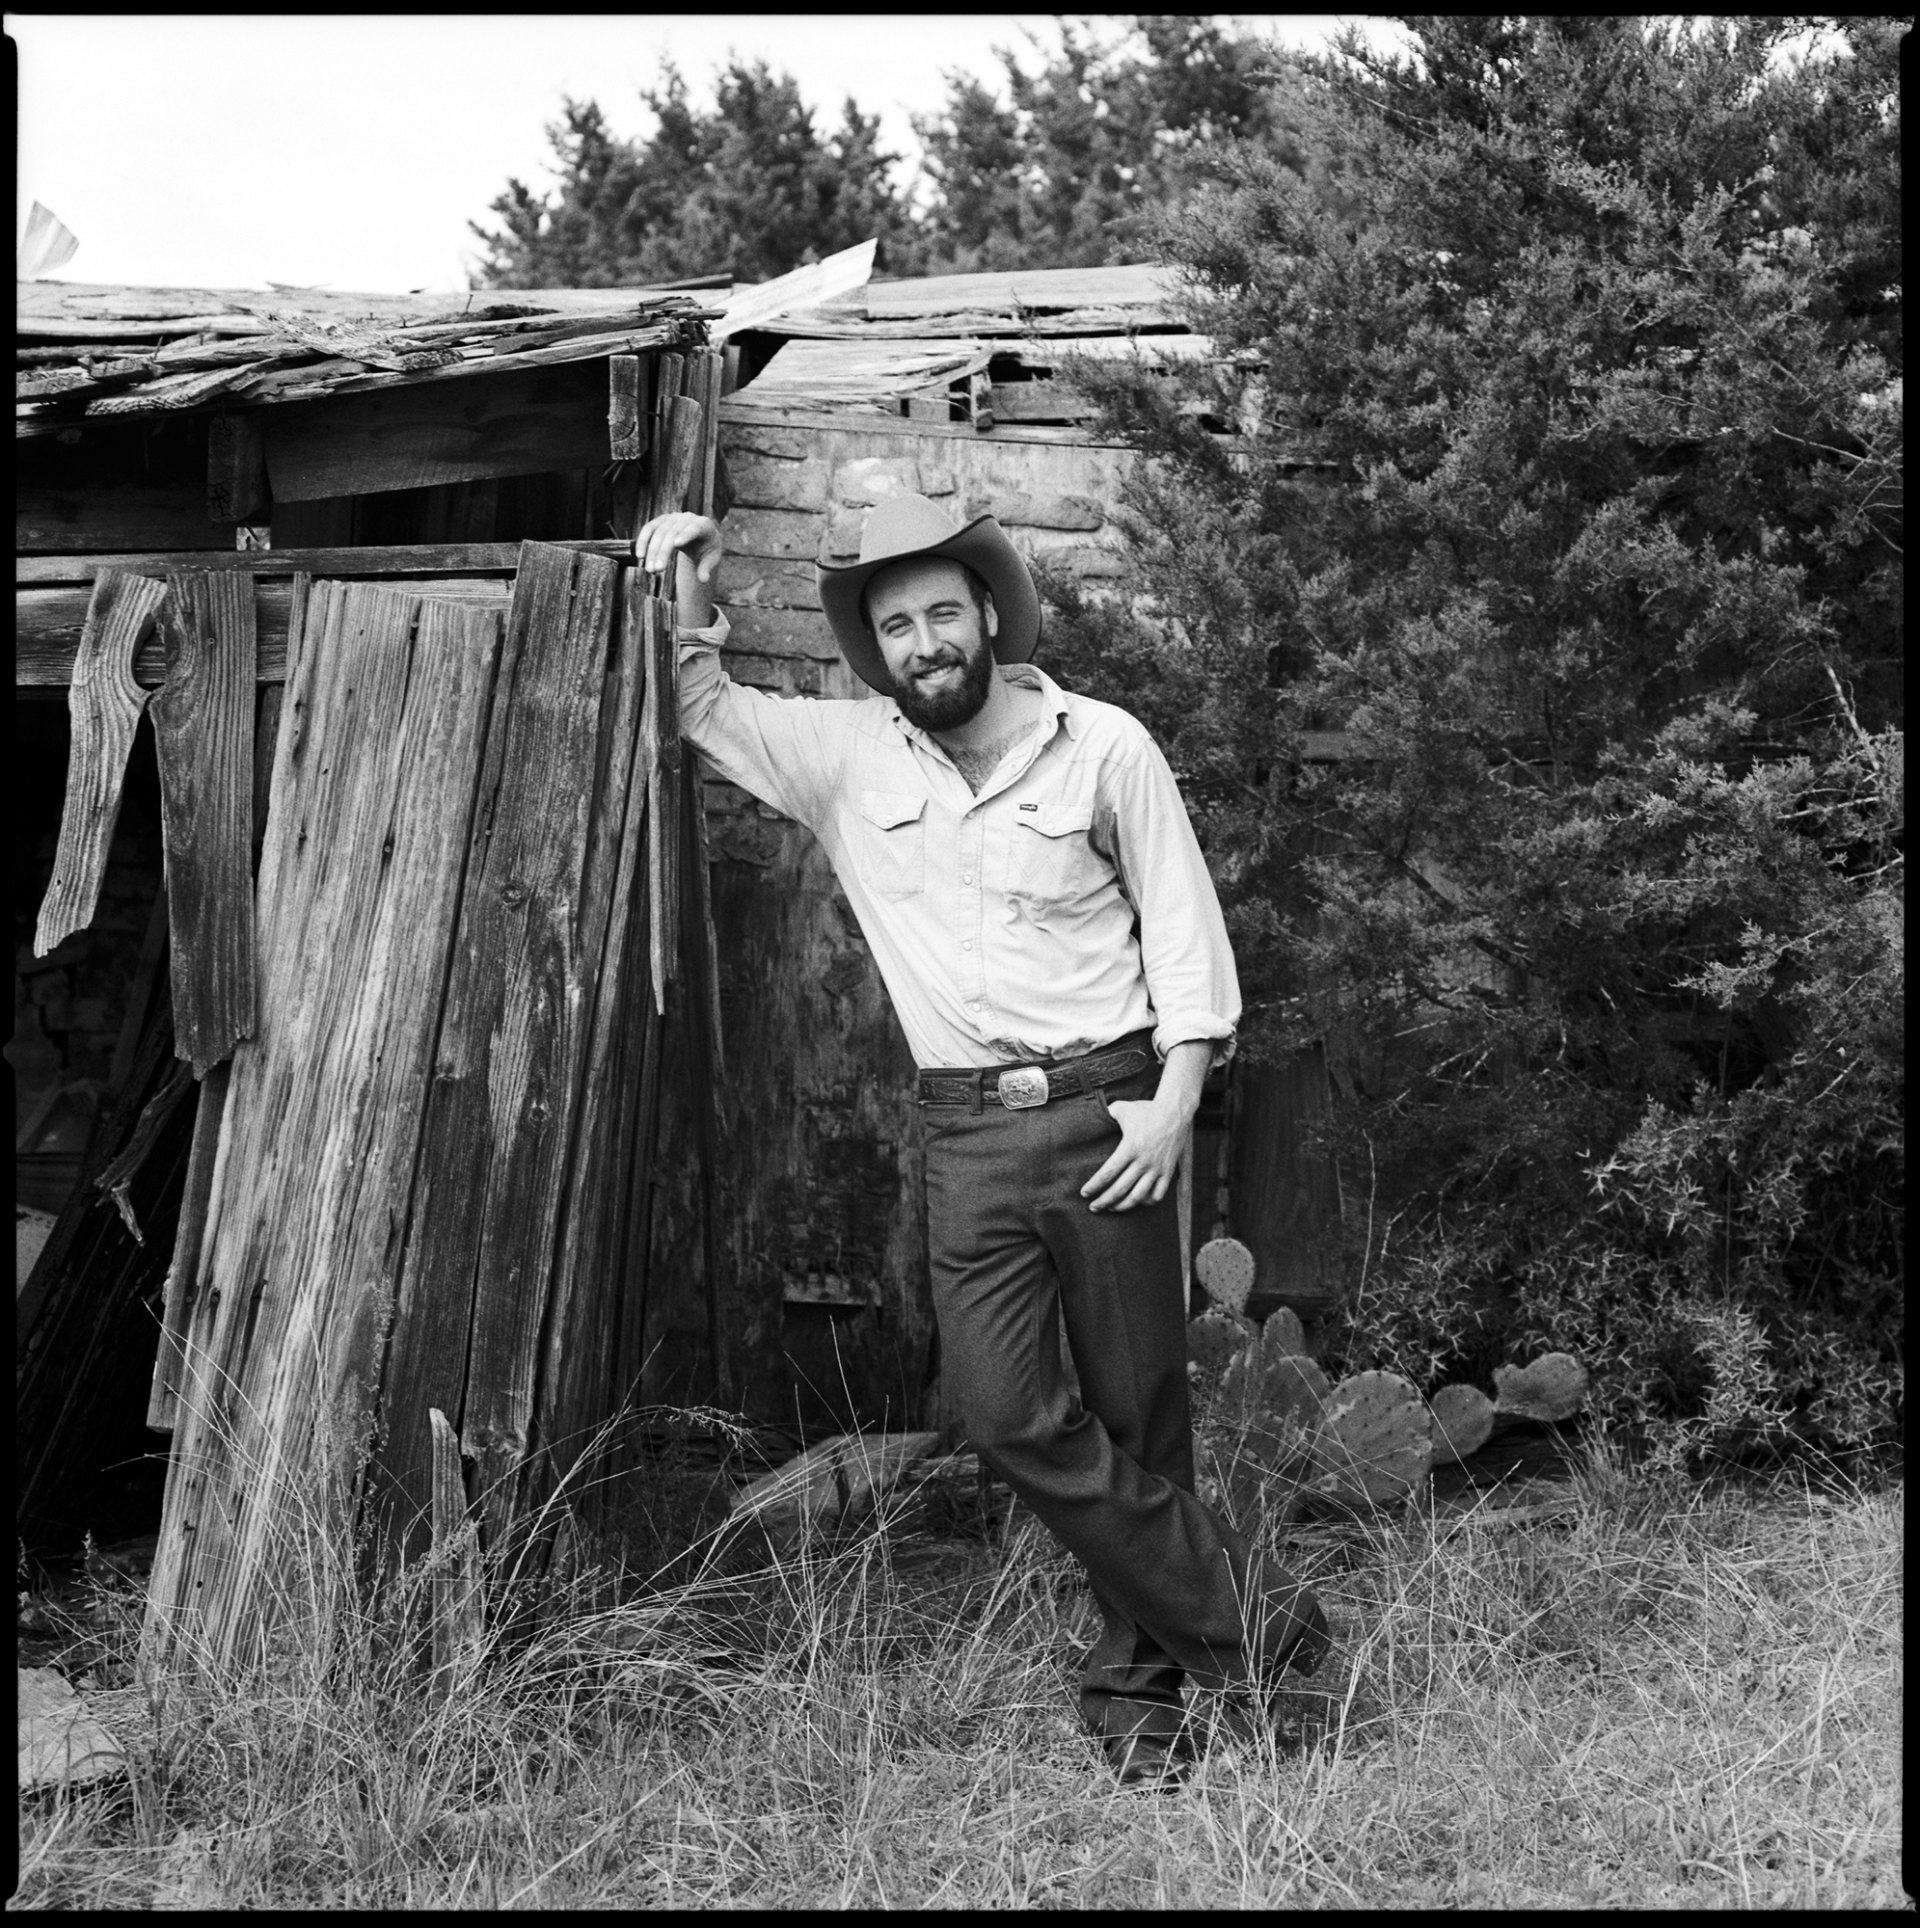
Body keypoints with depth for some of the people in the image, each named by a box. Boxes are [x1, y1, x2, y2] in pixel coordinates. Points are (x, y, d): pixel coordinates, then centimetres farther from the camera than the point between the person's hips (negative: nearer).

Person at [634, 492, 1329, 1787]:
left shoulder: (1106, 749, 0)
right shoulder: (846, 756, 8)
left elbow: (1183, 927, 2)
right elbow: (706, 714, 17)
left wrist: (1176, 1097, -7)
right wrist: (689, 600, 0)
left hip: (1107, 1110, -2)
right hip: (969, 1134, 3)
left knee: (1139, 1411, 2)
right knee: (1011, 1413, -8)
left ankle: (1139, 1687, 16)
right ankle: (1232, 1606, 5)